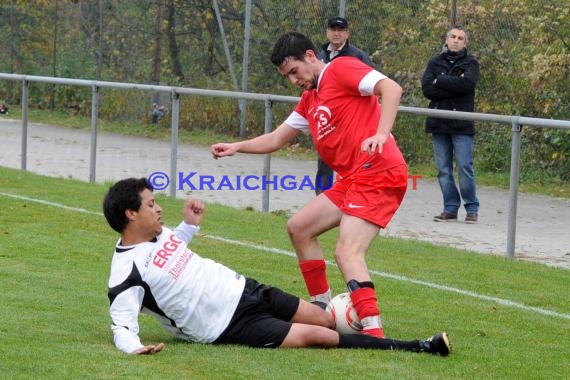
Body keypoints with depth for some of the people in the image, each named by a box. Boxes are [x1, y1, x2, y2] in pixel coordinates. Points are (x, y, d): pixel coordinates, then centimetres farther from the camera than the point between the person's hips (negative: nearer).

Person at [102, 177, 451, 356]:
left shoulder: (157, 234, 6)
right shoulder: (127, 274, -20)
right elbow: (123, 326, -25)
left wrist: (190, 224, 10)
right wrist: (135, 347, -46)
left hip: (245, 290, 9)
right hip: (232, 327, -9)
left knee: (328, 321, 5)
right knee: (316, 336, -15)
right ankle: (414, 349, -11)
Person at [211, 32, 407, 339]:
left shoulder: (341, 69, -5)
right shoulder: (310, 100, 22)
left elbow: (391, 88, -18)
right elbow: (276, 139, 28)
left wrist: (381, 134, -30)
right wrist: (236, 147, 14)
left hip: (378, 174, -10)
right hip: (351, 180, 10)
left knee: (347, 252, -23)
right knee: (299, 228, 16)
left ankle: (373, 331, -30)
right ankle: (323, 310, 21)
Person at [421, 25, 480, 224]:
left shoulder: (470, 63, 4)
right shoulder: (435, 63, 12)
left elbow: (467, 83, -16)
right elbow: (427, 88, -3)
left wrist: (440, 81, -7)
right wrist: (454, 86, -11)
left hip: (462, 125, -3)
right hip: (438, 124, 3)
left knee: (465, 168, -6)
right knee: (443, 170, 4)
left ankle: (472, 209, 3)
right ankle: (450, 209, 10)